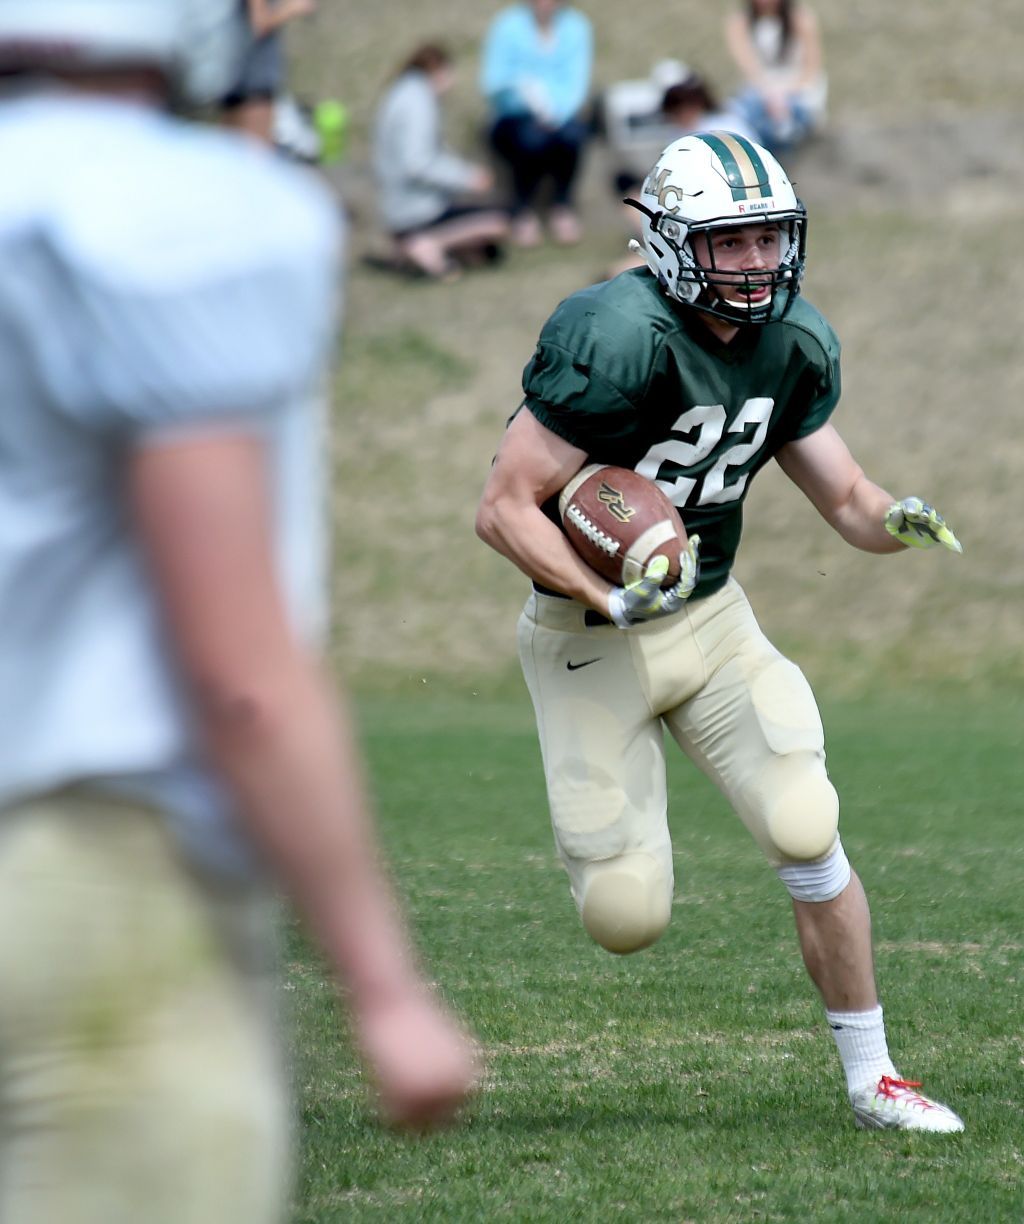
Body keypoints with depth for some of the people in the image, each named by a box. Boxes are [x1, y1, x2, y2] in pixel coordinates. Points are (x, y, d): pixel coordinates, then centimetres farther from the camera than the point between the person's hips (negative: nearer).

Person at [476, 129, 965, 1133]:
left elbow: (847, 502, 7)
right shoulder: (620, 341, -26)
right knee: (628, 920, -6)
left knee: (807, 833, -11)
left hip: (710, 612, 5)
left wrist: (896, 520, -17)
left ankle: (870, 1080, 4)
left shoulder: (792, 346, -3)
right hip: (590, 630, -5)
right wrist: (611, 603, -33)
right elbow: (503, 509, -23)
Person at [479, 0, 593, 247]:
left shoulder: (576, 27, 0)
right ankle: (524, 211, -12)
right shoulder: (508, 25, -7)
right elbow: (491, 81, -13)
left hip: (563, 118, 2)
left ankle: (563, 207, -11)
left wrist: (557, 114, -26)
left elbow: (577, 81, -7)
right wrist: (521, 84, -34)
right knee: (532, 140, -36)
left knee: (571, 135, -34)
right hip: (514, 118, -2)